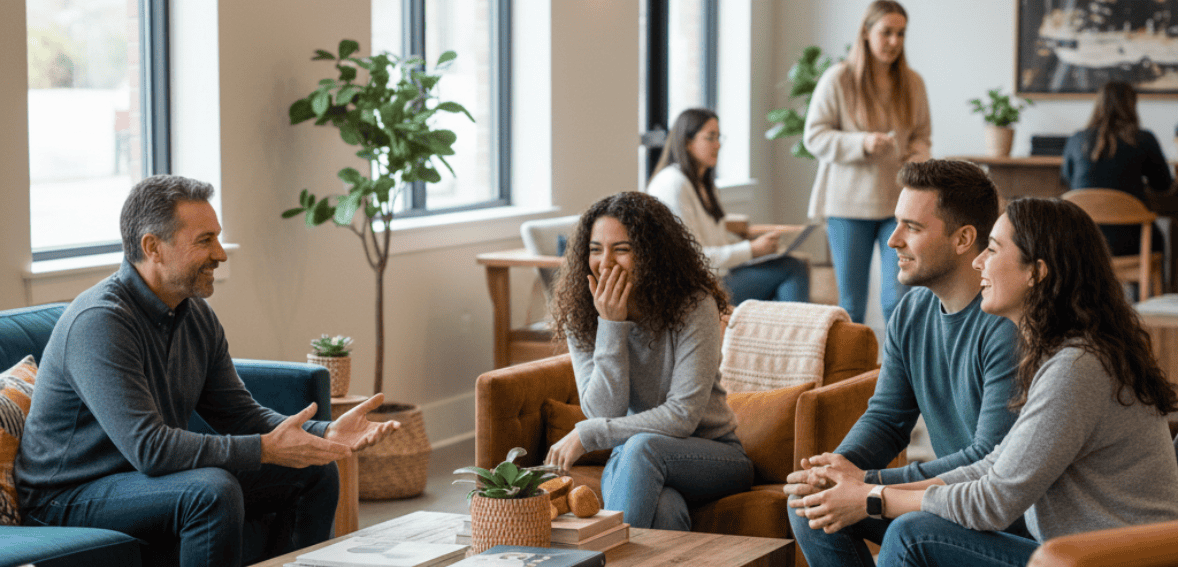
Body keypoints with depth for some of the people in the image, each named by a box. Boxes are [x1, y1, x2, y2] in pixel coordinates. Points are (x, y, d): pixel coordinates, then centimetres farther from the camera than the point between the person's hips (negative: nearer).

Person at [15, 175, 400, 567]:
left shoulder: (198, 316, 4)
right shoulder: (100, 322, -25)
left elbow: (239, 414, 6)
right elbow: (148, 447, -31)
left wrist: (326, 434, -12)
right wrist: (266, 449, -28)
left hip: (148, 476, 9)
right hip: (70, 500, -9)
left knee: (315, 472, 4)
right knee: (214, 489, -35)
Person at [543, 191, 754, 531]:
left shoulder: (694, 307, -17)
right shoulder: (580, 318, -4)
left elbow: (683, 416, -21)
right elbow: (604, 411, -14)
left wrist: (587, 435, -20)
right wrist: (611, 325, -22)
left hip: (716, 457, -1)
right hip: (631, 462, 1)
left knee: (643, 446, -35)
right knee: (663, 509, -35)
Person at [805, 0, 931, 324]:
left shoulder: (912, 83, 7)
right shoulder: (838, 79, -5)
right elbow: (814, 136, -4)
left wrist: (918, 155, -6)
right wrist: (862, 143, -19)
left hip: (898, 201, 2)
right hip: (849, 201, -2)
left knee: (899, 297, -9)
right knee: (851, 300, 5)